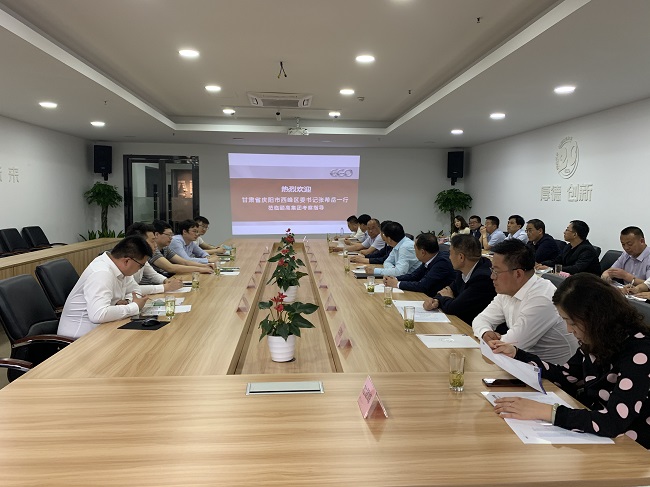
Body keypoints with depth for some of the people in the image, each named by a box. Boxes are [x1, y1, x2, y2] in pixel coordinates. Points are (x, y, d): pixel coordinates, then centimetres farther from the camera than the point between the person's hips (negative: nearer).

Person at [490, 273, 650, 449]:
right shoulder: (598, 341, -3)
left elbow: (614, 422, -34)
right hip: (592, 436, 6)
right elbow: (567, 376, 11)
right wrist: (516, 353, 6)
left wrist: (545, 412, -37)